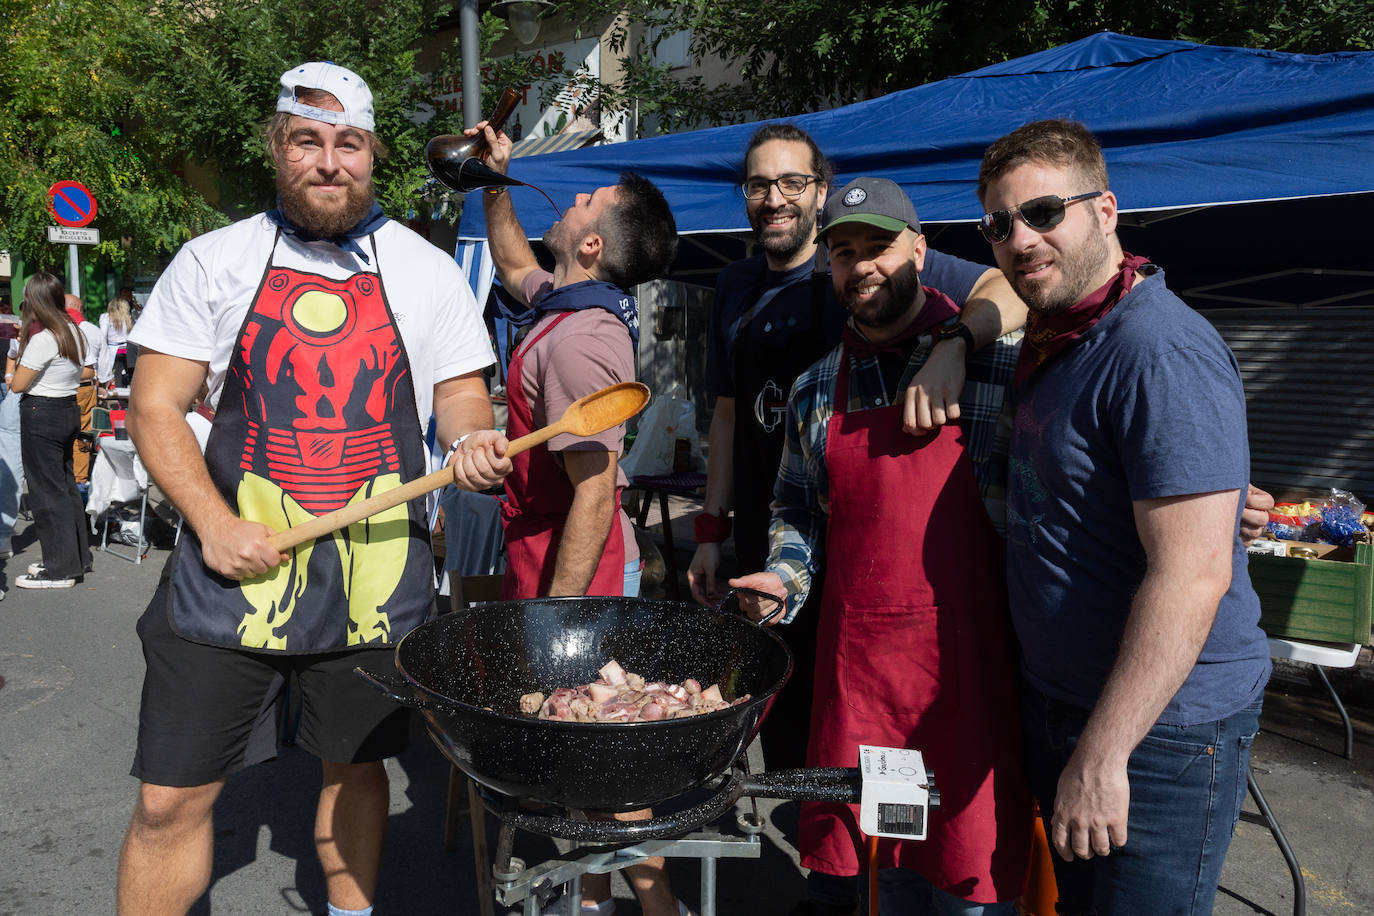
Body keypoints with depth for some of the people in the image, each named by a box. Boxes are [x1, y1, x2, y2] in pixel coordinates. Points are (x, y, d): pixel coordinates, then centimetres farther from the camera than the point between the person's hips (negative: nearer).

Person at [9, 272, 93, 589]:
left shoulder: (42, 338, -19)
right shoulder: (72, 331, 7)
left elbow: (18, 384, -15)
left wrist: (14, 373, 8)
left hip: (41, 414, -8)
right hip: (69, 408, 9)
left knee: (46, 491, 0)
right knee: (65, 485, 16)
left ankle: (60, 569, 6)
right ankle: (77, 558, 24)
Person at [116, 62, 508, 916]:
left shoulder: (428, 270, 4)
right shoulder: (213, 261, 2)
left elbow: (460, 394, 9)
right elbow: (156, 407, 1)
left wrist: (474, 441, -14)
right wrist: (214, 523, -13)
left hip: (377, 573, 1)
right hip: (235, 564, 0)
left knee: (356, 767, 16)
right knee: (171, 799, 4)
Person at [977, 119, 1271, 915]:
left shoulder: (1161, 351, -24)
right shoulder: (1055, 336, 6)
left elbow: (1191, 575, -29)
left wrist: (1101, 756, -27)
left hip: (1156, 729, -9)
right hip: (1057, 702, 9)